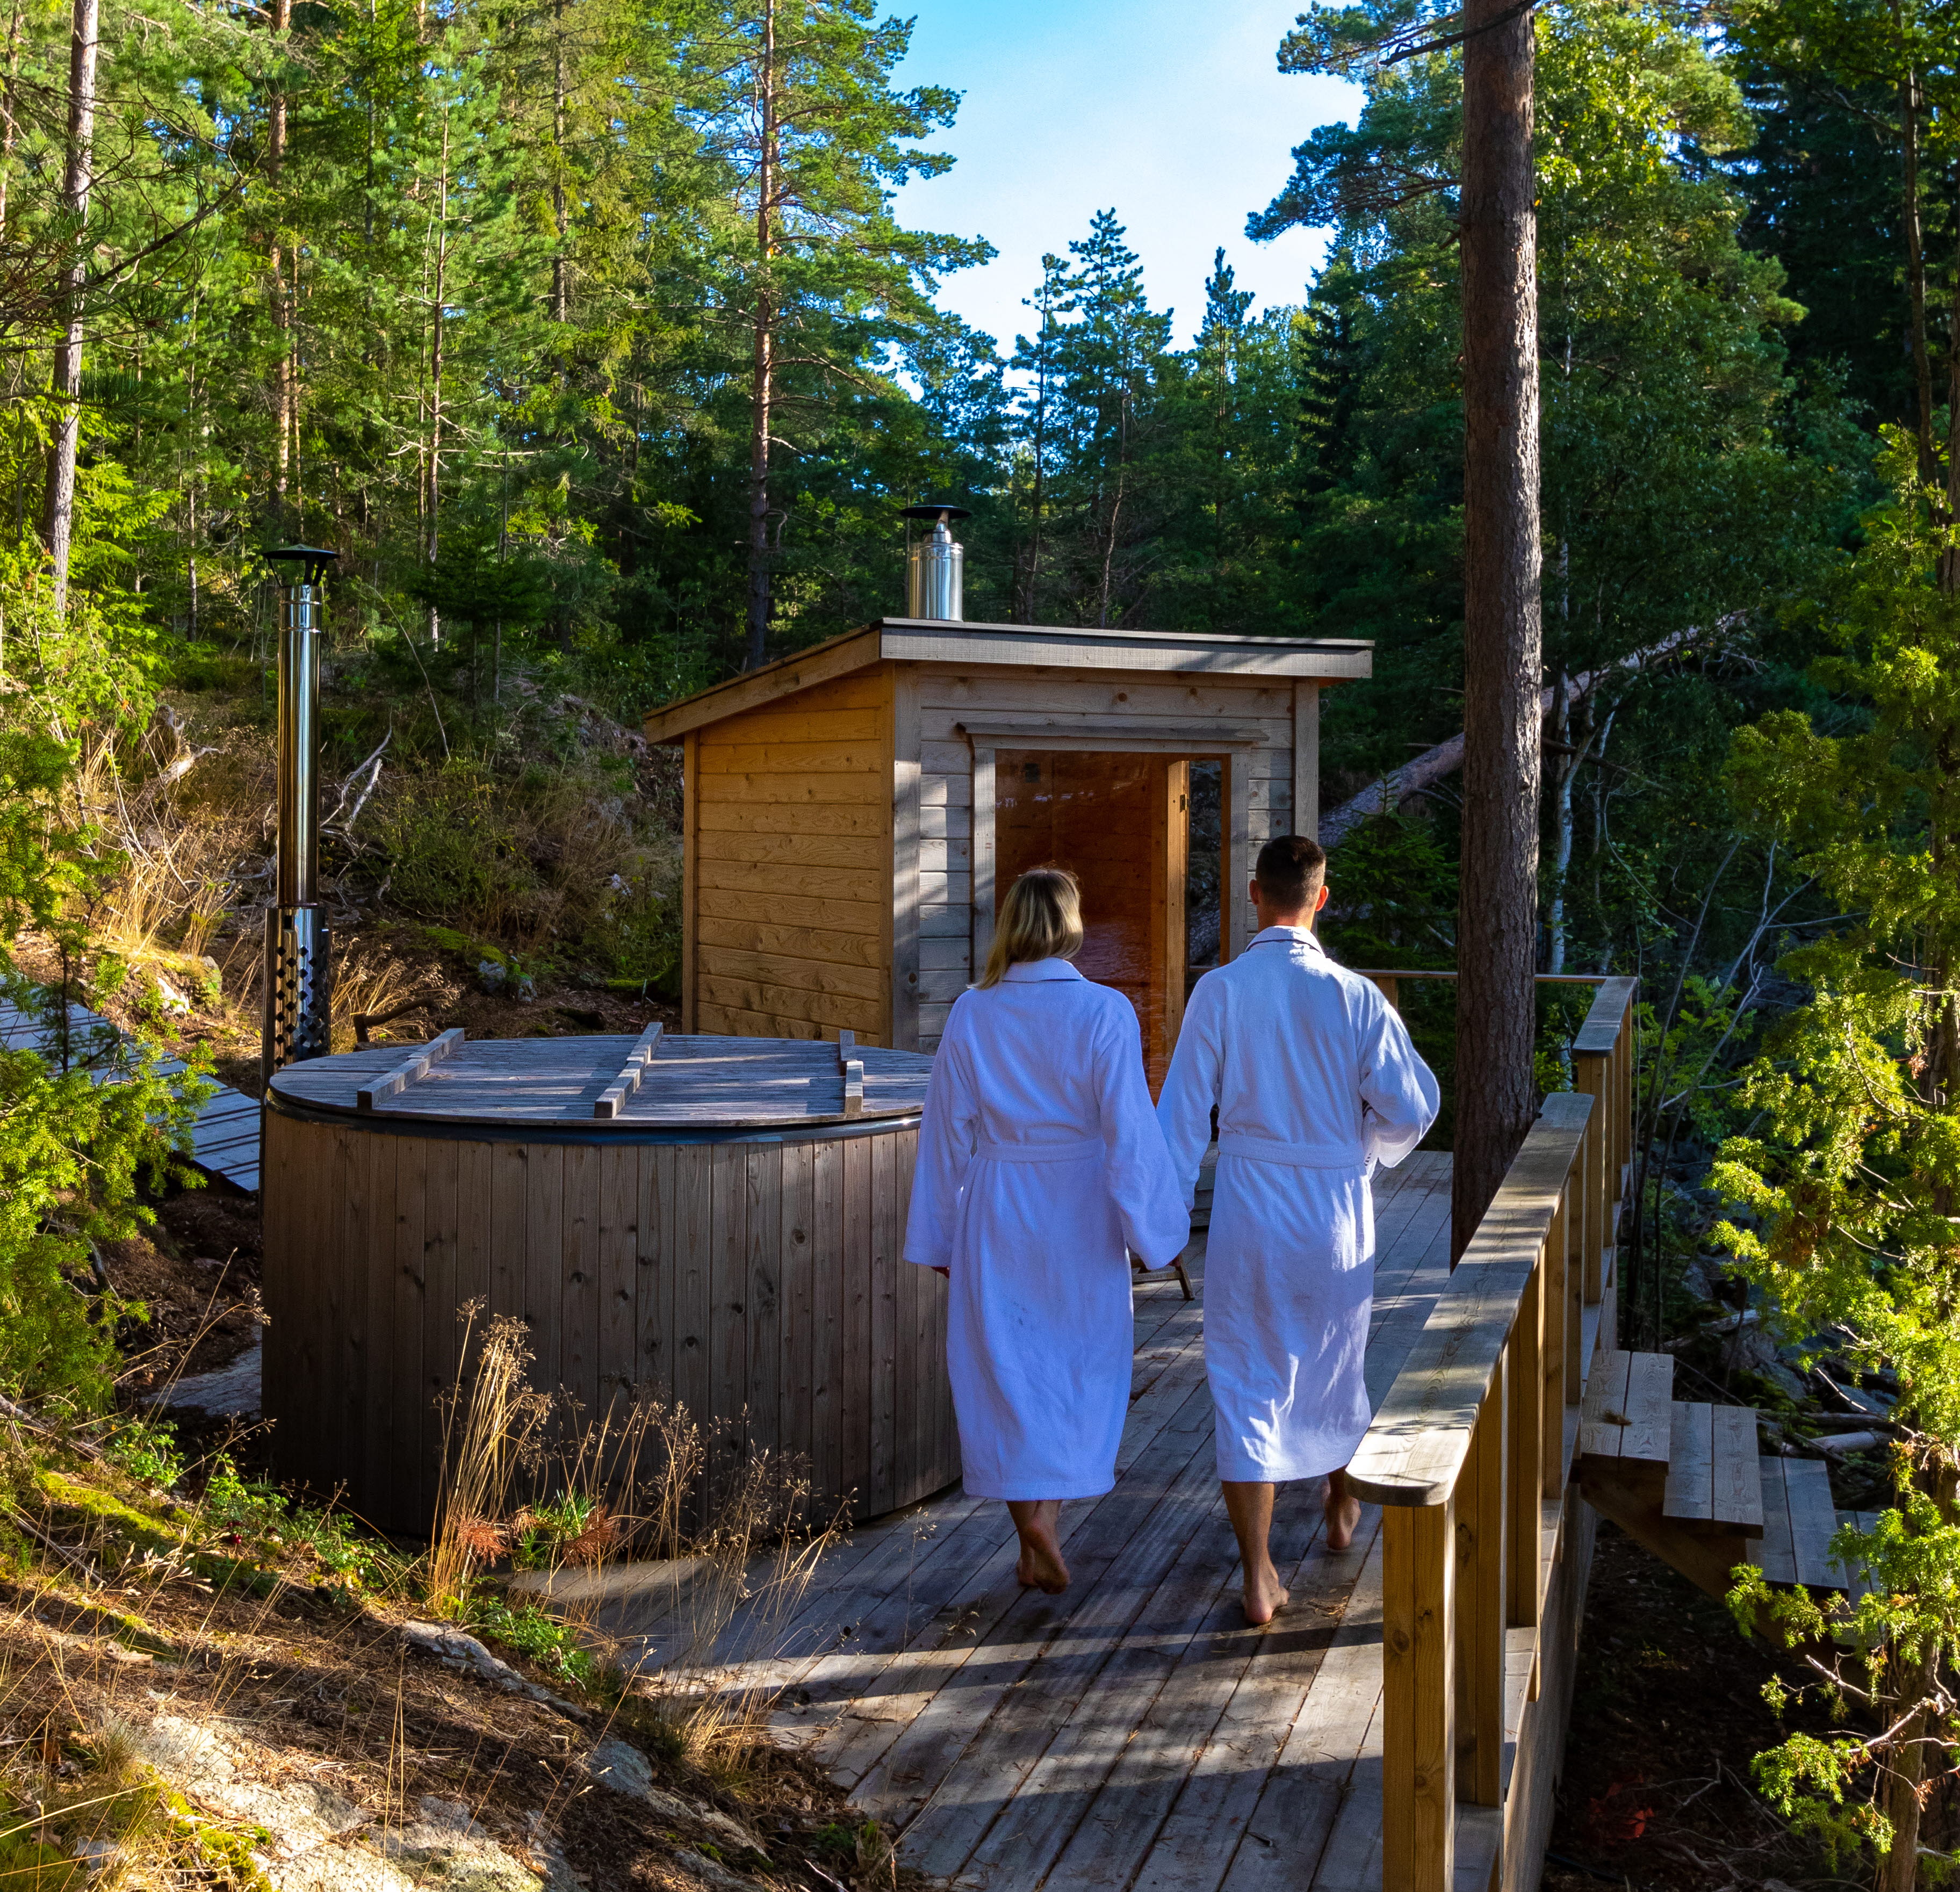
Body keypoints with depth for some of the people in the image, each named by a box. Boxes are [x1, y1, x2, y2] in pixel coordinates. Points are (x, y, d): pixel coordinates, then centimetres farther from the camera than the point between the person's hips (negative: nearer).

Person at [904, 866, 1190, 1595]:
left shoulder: (971, 1015, -4)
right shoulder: (1103, 1013, -13)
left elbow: (948, 1133, 1)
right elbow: (1131, 1131, -13)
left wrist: (940, 1237, 10)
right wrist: (1158, 1228, -3)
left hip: (996, 1214, 2)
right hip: (1079, 1216, -2)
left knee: (1005, 1371, 12)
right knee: (1079, 1367, 15)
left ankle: (1033, 1534, 16)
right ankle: (1045, 1517, 3)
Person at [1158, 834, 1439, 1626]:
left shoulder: (1219, 991, -11)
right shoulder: (1355, 997, -10)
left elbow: (1183, 1114, -7)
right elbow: (1413, 1105, -8)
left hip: (1246, 1211, -1)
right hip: (1336, 1211, 1)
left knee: (1245, 1384, 6)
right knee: (1334, 1361, 24)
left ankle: (1258, 1577, 5)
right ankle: (1342, 1507, 46)